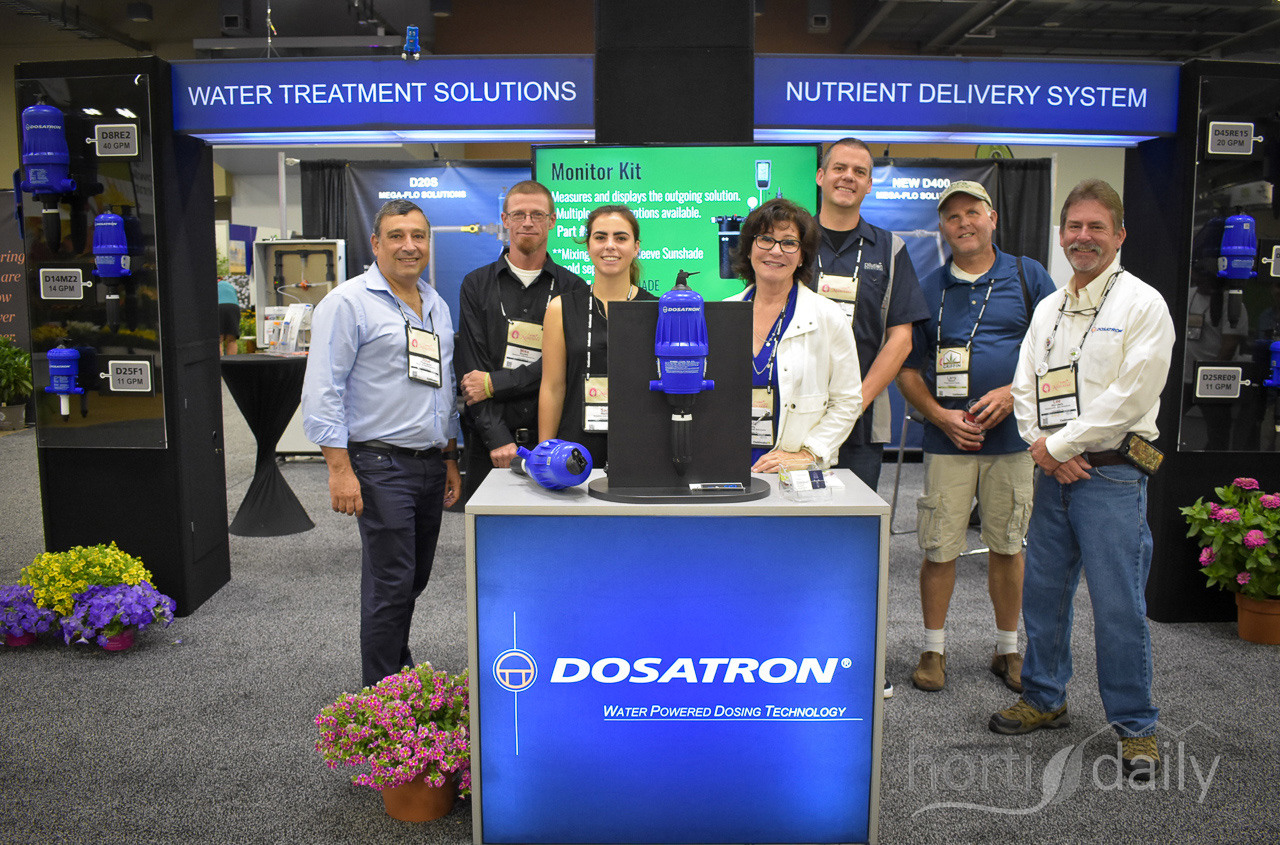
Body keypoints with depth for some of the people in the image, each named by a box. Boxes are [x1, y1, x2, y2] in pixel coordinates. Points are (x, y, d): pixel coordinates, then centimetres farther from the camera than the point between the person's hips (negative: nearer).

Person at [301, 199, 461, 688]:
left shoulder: (438, 306, 15)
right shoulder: (348, 303, -8)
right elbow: (323, 391, -13)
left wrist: (450, 457, 19)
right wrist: (340, 468, -18)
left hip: (430, 463, 7)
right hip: (380, 465, -7)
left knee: (414, 580, 15)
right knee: (390, 584, -3)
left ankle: (401, 672, 32)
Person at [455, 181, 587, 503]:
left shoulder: (572, 289, 7)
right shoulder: (477, 285, 8)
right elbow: (471, 367, -1)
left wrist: (495, 383, -12)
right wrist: (497, 438, -12)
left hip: (550, 439, 0)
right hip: (488, 441, 1)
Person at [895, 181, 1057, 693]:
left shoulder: (1028, 277, 7)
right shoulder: (926, 289, 9)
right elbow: (907, 369, 8)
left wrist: (1014, 392, -11)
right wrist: (940, 415, -8)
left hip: (1013, 435, 0)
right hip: (947, 439, 0)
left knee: (1007, 545, 9)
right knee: (939, 548, 1)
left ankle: (1008, 649, 25)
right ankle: (934, 648, 17)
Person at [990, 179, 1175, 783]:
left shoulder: (1142, 304, -5)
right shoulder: (1048, 309, 15)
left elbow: (1129, 397, -14)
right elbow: (1024, 385, 11)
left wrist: (1060, 444, -12)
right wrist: (1046, 450, -5)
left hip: (1111, 475, -6)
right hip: (1052, 471, 6)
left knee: (1118, 605, -2)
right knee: (1042, 591, 13)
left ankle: (1134, 726, 15)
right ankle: (1044, 699, 30)